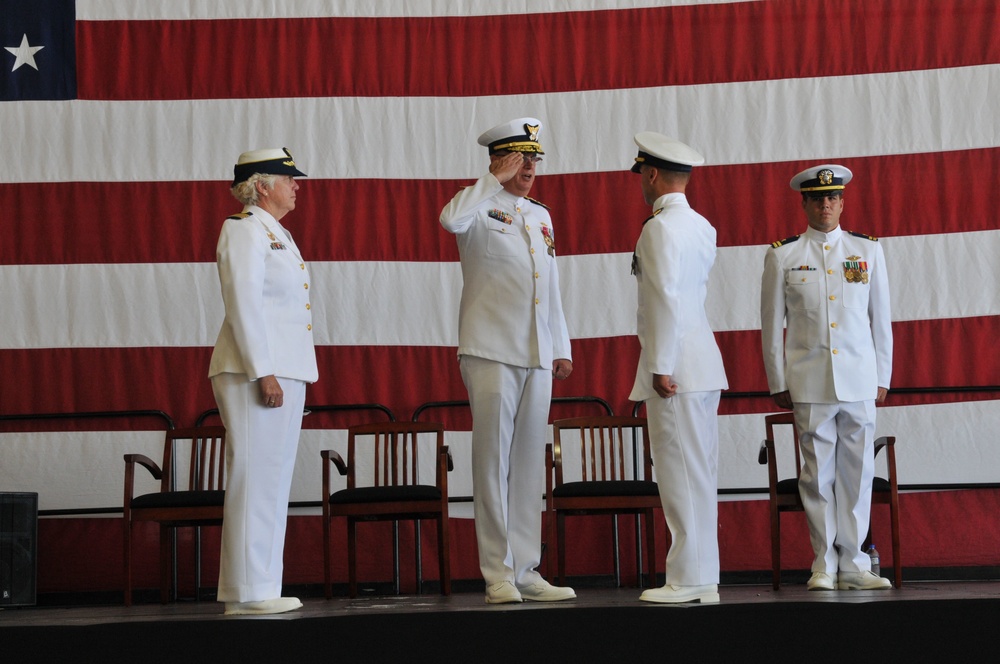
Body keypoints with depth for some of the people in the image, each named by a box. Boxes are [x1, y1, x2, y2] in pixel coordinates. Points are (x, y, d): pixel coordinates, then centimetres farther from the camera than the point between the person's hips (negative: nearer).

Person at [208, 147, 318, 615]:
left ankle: (262, 587, 13)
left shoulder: (275, 233, 22)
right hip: (254, 371, -10)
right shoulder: (244, 230, -8)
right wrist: (263, 373, -22)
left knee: (273, 480, 9)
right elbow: (243, 304, -16)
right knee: (255, 477, -9)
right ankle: (246, 592, -7)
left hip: (285, 372, 10)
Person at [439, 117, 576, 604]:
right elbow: (450, 219, -26)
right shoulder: (481, 210, 0)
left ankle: (525, 571, 12)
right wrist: (497, 180, -16)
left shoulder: (541, 217, 20)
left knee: (529, 463, 7)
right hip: (491, 353, -6)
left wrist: (561, 347, 18)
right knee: (493, 460, -4)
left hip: (537, 356, 6)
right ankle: (498, 575, 0)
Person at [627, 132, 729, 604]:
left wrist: (661, 367, -17)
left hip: (676, 368, -9)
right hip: (703, 366, 9)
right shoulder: (702, 227, 16)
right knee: (698, 474, 10)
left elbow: (666, 299, -17)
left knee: (682, 473, -6)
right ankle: (702, 577, 14)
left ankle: (690, 581, -4)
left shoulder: (659, 227, -11)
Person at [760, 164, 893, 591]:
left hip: (859, 381, 2)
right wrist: (778, 383, 3)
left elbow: (881, 319, 11)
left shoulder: (868, 250, 8)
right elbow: (772, 325, 5)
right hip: (809, 383, -1)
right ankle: (825, 565, 8)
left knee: (857, 471, 2)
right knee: (817, 474, 1)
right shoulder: (781, 256, 3)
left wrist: (882, 377, 8)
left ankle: (853, 565, 9)